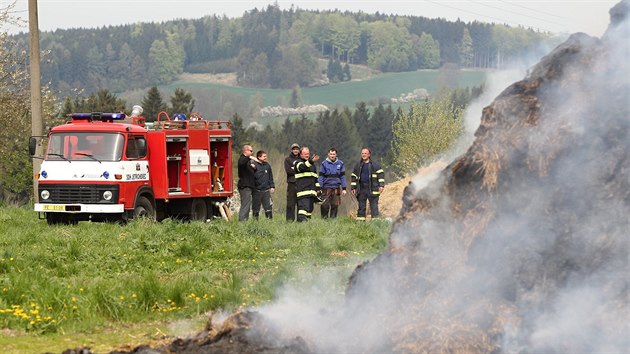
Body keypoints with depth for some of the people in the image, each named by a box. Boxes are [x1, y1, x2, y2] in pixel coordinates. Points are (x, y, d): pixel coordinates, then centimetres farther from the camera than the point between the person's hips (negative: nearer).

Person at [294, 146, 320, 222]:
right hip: (302, 190, -7)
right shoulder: (298, 162, 1)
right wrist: (310, 161, -40)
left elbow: (315, 177, 29)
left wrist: (317, 187, 22)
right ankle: (301, 219, -27)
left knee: (310, 208, 9)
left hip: (311, 190, 7)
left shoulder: (312, 163, 23)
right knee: (303, 205, -20)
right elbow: (302, 167, -25)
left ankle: (308, 219, 15)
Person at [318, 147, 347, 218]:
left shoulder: (340, 163, 6)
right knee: (325, 206, -8)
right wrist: (320, 188, -5)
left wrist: (344, 188, 5)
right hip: (326, 188, -2)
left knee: (335, 205, 5)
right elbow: (321, 177, 1)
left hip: (336, 188, 2)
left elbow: (343, 176, 9)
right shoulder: (324, 164, 0)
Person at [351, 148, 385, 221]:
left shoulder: (375, 165, 4)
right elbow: (354, 176, 18)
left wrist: (381, 185, -8)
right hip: (361, 189, 3)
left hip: (372, 189, -3)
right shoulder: (358, 165, 14)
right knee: (361, 207, 6)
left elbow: (381, 174, 2)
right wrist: (353, 188, 12)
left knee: (374, 206, -5)